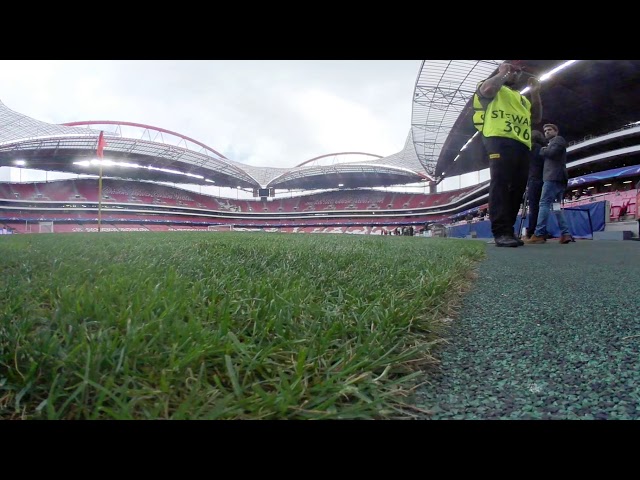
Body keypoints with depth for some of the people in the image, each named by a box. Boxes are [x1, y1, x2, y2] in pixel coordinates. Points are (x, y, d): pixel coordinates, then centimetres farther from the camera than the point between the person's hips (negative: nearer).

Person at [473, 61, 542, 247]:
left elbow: (536, 119, 29)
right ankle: (501, 232, -25)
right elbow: (486, 89, -8)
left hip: (522, 146, 8)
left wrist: (535, 93, 24)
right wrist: (503, 74, 8)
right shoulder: (495, 88, 17)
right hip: (500, 141, -8)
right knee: (500, 185, -18)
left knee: (517, 188, -2)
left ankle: (507, 231, -1)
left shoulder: (522, 98, 37)